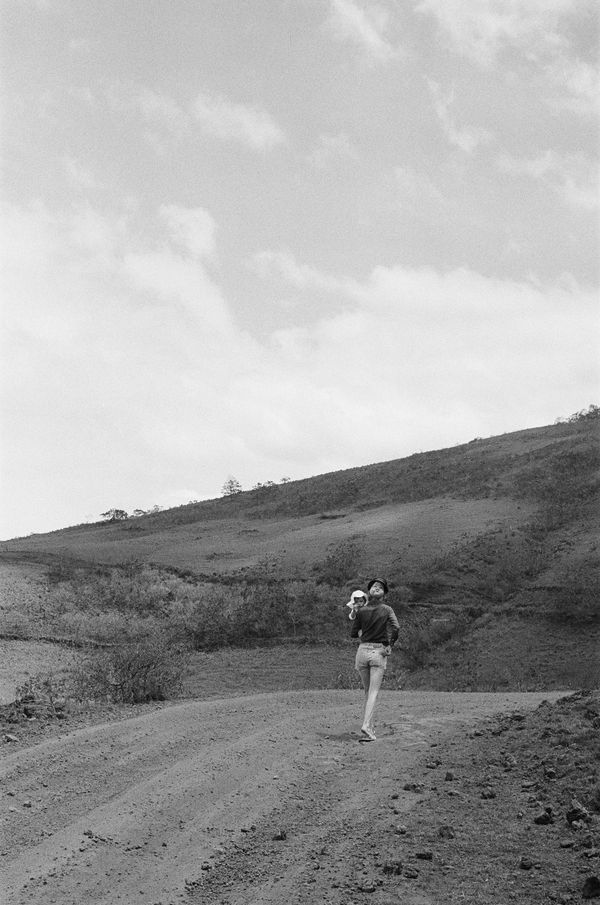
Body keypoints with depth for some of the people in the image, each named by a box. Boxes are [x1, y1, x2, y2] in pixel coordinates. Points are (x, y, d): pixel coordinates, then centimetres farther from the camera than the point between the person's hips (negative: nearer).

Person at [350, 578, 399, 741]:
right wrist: (390, 644, -5)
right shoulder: (387, 610, -1)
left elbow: (353, 633, 6)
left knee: (367, 691, 15)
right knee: (373, 692, -4)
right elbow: (396, 627, -17)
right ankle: (366, 726, -20)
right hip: (379, 652, -2)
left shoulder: (361, 611, 3)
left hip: (363, 650, 2)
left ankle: (369, 727, 15)